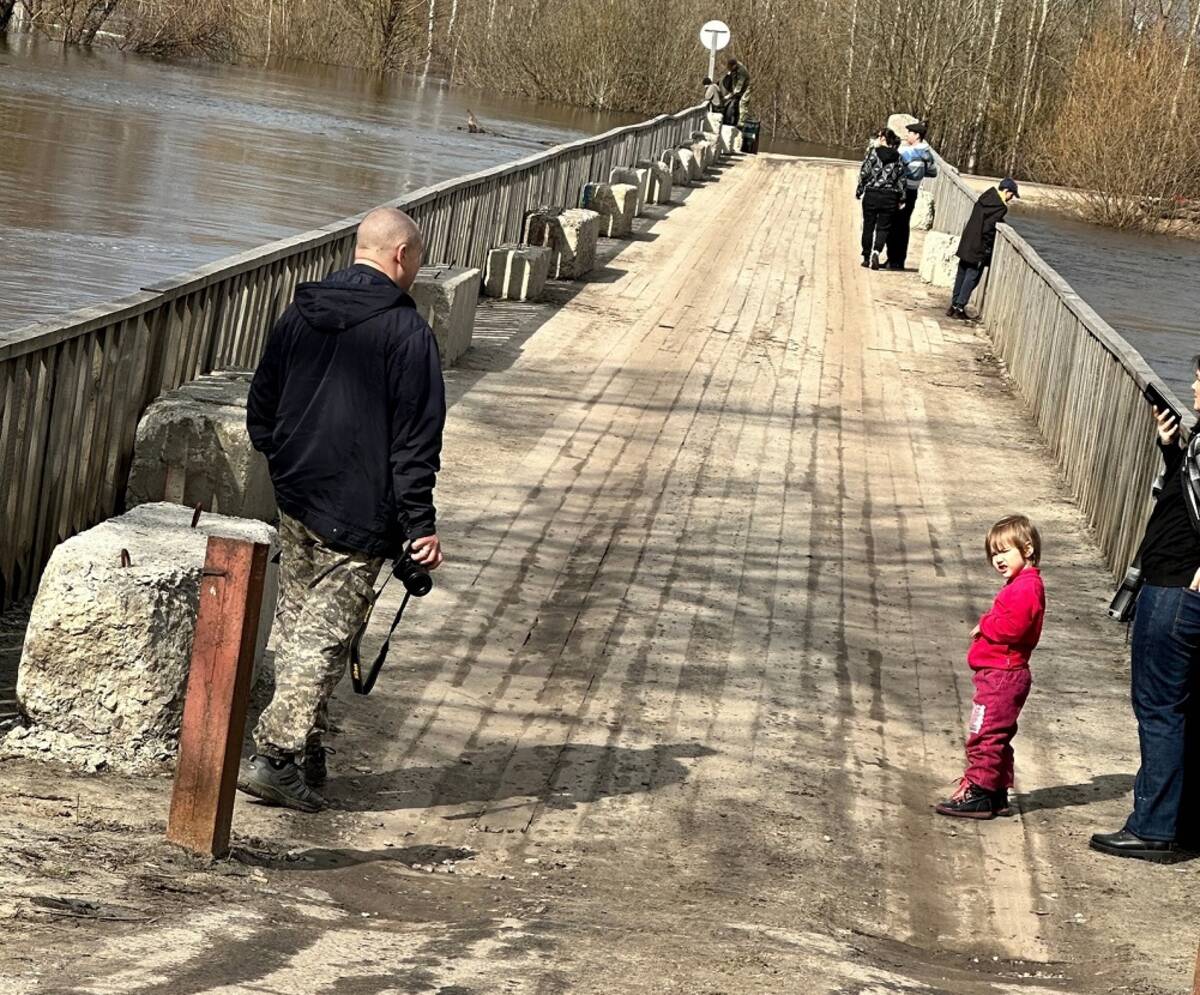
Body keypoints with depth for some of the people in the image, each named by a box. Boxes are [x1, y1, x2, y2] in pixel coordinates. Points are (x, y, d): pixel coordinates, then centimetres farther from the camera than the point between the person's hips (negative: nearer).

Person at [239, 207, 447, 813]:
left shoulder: (300, 315, 8)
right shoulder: (406, 331, -12)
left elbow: (261, 408, 15)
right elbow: (415, 439, -14)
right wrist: (420, 526, -11)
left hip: (296, 502, 7)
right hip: (360, 515, -7)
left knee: (295, 625, 16)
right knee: (327, 633, -3)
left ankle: (304, 754, 22)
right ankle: (275, 754, -9)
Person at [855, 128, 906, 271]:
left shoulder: (873, 153, -5)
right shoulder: (897, 157, 4)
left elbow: (864, 174, -5)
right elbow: (901, 179, 3)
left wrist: (859, 191, 5)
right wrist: (901, 199, 9)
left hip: (871, 194, -1)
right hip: (889, 196, 2)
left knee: (868, 226, 10)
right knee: (883, 227, 6)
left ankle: (866, 257, 15)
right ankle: (876, 251, -17)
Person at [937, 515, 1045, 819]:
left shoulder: (1026, 588, -17)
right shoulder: (1020, 584, 18)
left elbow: (1011, 627, -27)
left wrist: (984, 625, -12)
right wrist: (987, 626, 2)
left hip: (1001, 675, -11)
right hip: (1002, 673, 11)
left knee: (985, 734, -9)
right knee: (995, 736, 16)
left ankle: (978, 792, -6)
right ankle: (996, 794, 23)